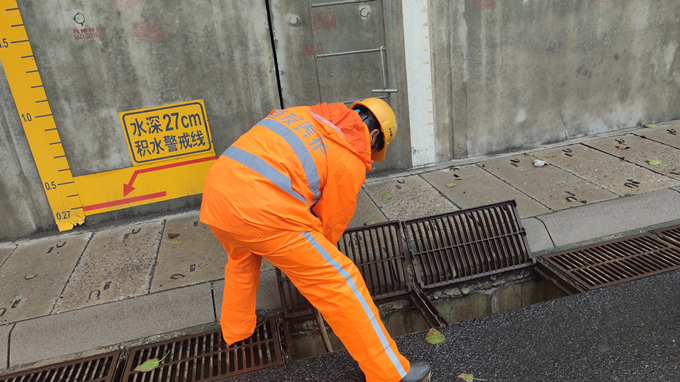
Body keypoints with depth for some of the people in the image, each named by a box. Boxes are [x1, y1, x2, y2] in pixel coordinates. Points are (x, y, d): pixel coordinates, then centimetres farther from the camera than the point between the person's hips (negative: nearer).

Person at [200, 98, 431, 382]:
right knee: (339, 281, 3)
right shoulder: (351, 159, 5)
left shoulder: (300, 115, 23)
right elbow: (332, 223, 12)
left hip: (216, 192, 8)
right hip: (262, 212, -8)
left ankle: (236, 329, 59)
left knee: (241, 258, 37)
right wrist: (316, 260, 33)